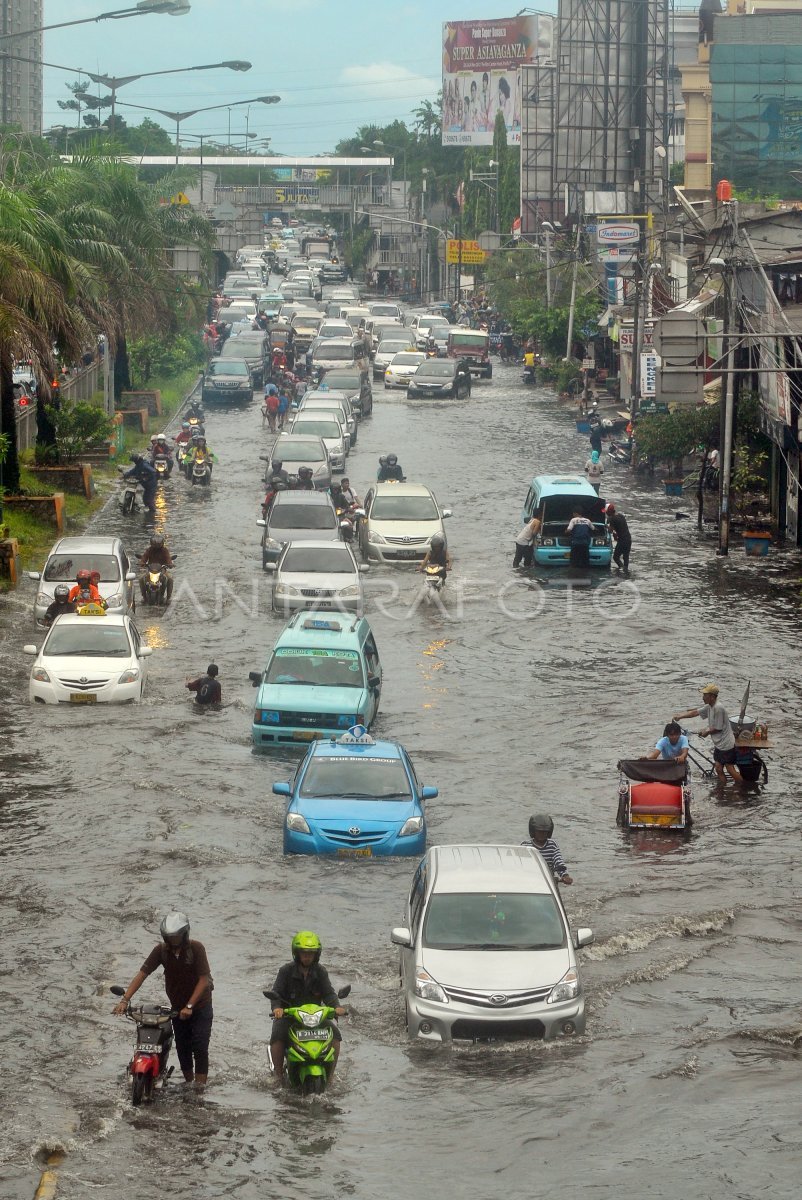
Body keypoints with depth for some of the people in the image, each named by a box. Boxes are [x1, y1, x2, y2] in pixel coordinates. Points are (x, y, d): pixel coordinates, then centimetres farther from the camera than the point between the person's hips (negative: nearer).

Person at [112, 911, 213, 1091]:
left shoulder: (196, 948, -19)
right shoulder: (161, 950, -9)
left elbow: (204, 979, -20)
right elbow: (142, 974, -12)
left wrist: (189, 1006, -26)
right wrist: (125, 1000, -22)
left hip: (200, 1005, -4)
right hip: (177, 1007, 4)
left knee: (199, 1046, -11)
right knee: (182, 1048, 9)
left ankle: (200, 1083, -11)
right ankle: (188, 1081, 23)